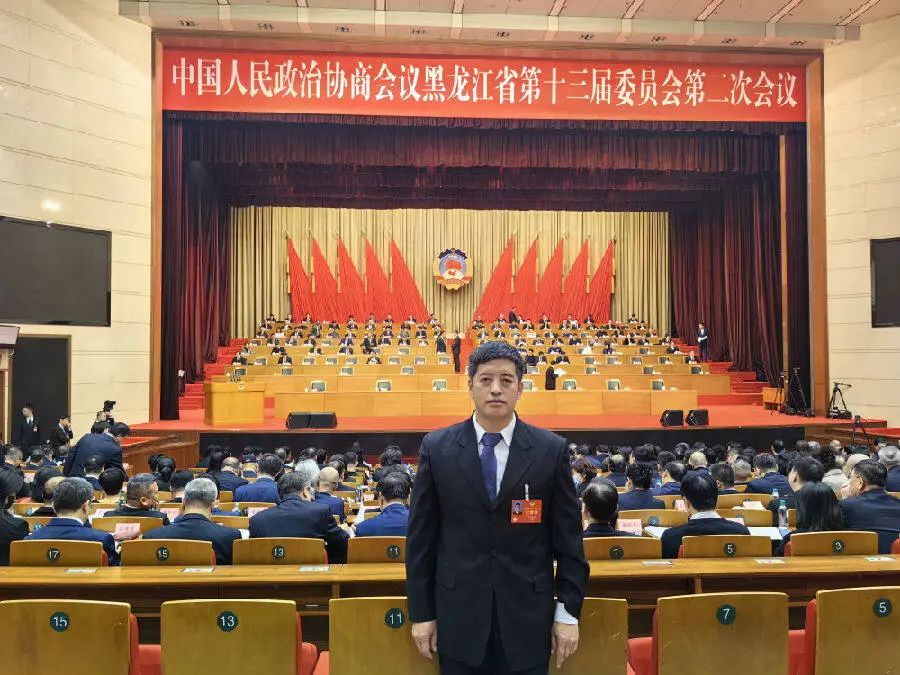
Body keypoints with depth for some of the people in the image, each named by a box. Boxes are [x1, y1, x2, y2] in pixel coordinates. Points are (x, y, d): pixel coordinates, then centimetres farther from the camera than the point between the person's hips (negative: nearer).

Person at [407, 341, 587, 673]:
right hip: (458, 614, 0)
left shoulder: (551, 449, -4)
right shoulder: (436, 447, -3)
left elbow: (568, 538, 0)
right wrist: (421, 612, 1)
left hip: (527, 615, 0)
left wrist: (569, 612, -1)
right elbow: (421, 536, 1)